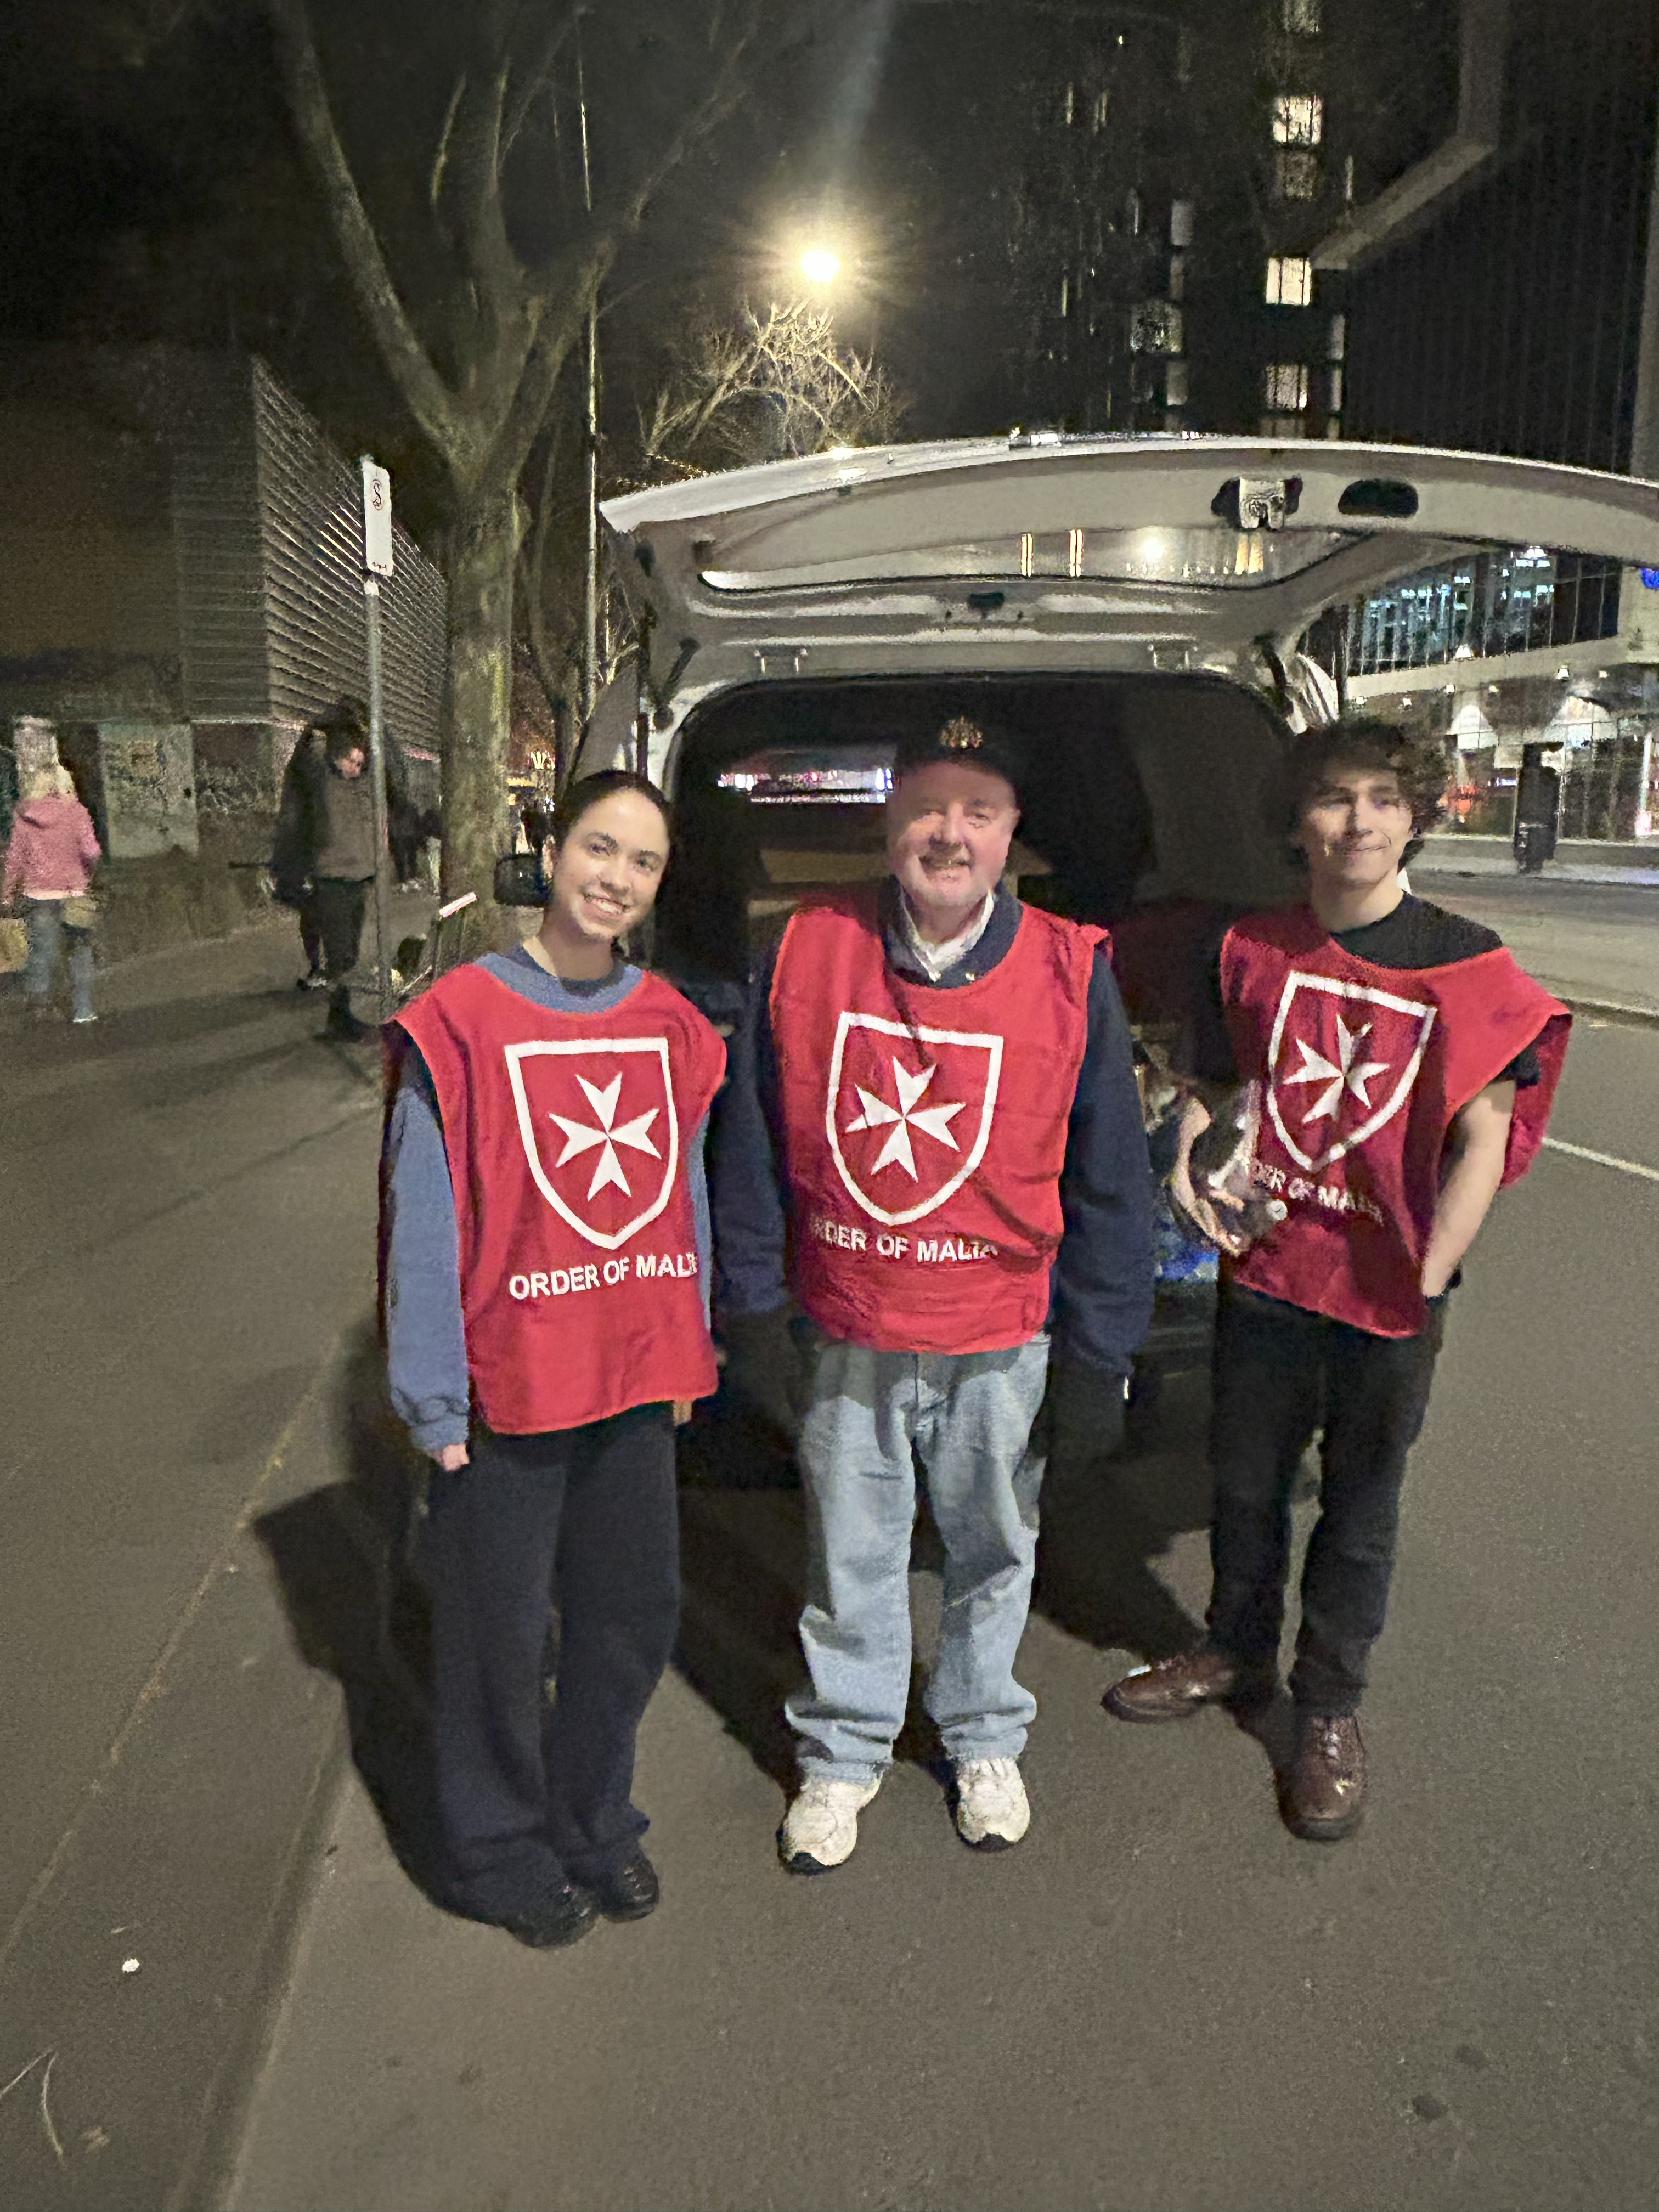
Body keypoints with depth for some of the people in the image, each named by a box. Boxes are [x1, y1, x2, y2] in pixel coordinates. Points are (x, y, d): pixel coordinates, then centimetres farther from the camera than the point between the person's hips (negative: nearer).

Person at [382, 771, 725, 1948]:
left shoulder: (671, 1027, 4)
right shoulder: (460, 1021, -11)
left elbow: (686, 1202, 9)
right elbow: (424, 1228, -10)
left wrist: (688, 1352, 9)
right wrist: (434, 1399, -11)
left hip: (636, 1381, 5)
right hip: (507, 1387, -4)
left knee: (635, 1618, 16)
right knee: (502, 1632, 11)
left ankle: (594, 1822, 40)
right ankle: (506, 1852, 35)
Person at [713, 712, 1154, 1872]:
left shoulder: (1072, 973, -8)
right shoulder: (806, 952, -6)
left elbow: (1112, 1183, -3)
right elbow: (751, 1146, 1)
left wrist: (1096, 1361, -2)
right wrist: (754, 1313, 2)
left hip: (1003, 1344, 0)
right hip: (847, 1337, 1)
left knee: (995, 1550, 19)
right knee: (851, 1558, 16)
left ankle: (985, 1740, 45)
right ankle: (844, 1753, 40)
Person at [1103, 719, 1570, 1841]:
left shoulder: (1467, 967, -10)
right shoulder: (1255, 949, 0)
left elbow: (1482, 1137, -10)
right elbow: (1215, 1076, 13)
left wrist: (1429, 1281, -15)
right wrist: (1189, 1161, -5)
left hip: (1390, 1293, -3)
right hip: (1264, 1269, 3)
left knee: (1360, 1507, 13)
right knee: (1247, 1482, 18)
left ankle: (1331, 1707, 32)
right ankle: (1237, 1653, 42)